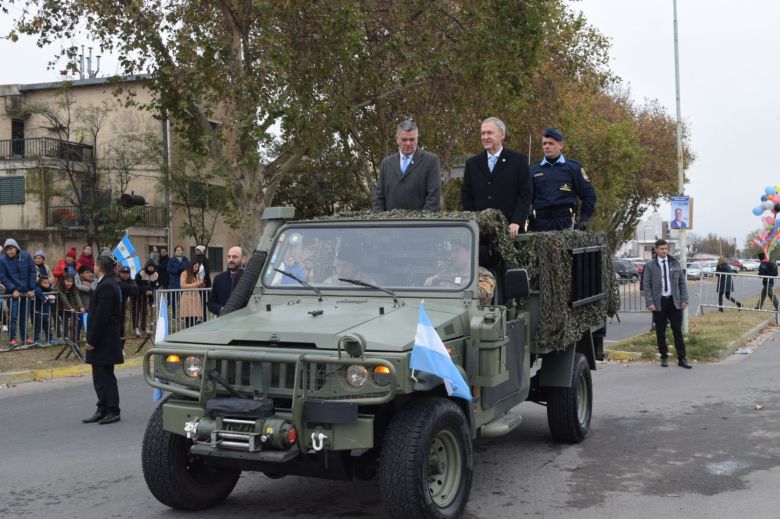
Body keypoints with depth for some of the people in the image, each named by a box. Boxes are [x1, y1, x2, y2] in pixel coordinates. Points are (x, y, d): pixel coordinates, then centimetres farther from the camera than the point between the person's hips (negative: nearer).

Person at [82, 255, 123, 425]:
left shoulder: (106, 286, -18)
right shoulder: (111, 284, 15)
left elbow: (101, 316, -22)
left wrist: (92, 340, -19)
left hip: (104, 341, -10)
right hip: (105, 340, 10)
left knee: (105, 376, -4)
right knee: (101, 376, 13)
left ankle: (113, 411, 2)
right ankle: (103, 410, 19)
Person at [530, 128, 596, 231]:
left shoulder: (573, 167, 7)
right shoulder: (534, 170, 13)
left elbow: (589, 194, 8)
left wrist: (584, 219, 1)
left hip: (566, 222, -2)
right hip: (541, 222, 2)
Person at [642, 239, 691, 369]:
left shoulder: (675, 264, 8)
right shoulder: (650, 265, 0)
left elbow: (682, 282, 10)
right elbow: (646, 285, -2)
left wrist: (684, 300, 1)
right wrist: (650, 303, -11)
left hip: (674, 301, 2)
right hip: (659, 302, -2)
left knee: (677, 330, 2)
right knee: (661, 332, 5)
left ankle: (681, 359, 6)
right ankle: (664, 357, 17)